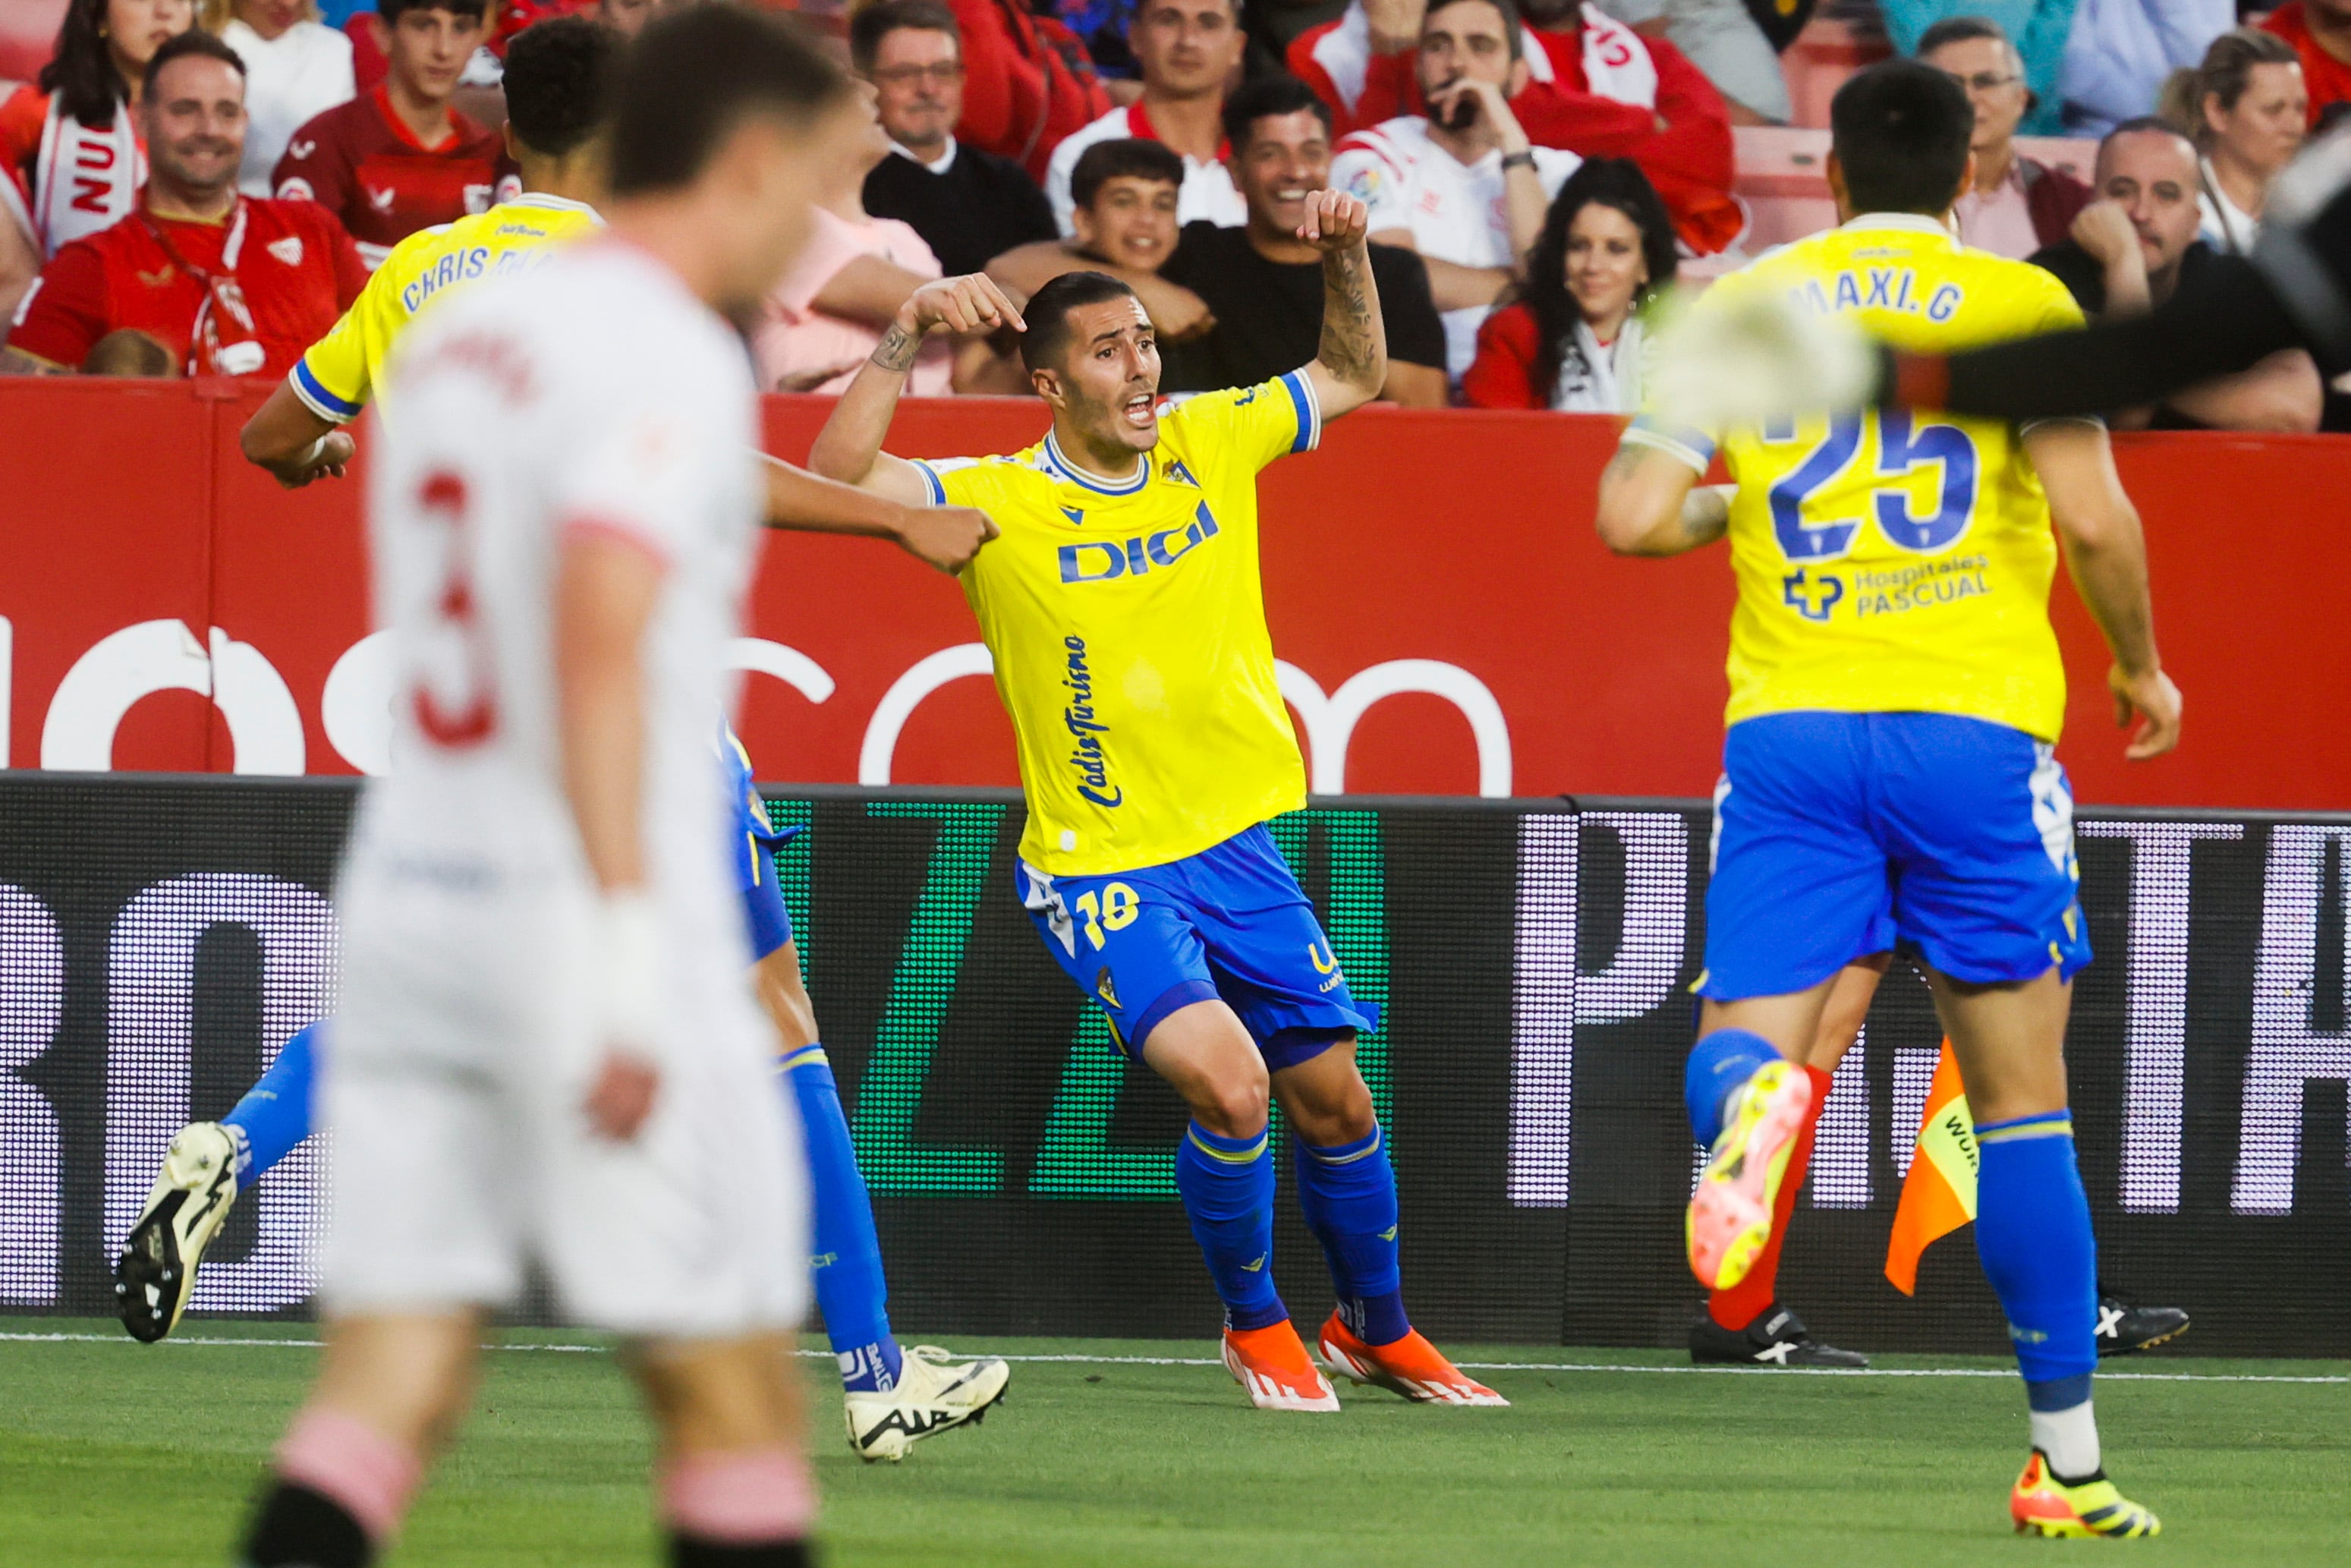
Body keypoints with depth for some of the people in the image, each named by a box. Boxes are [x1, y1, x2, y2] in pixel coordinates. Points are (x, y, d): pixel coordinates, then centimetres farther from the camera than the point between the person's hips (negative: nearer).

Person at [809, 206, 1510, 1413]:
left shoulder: (1209, 444, 2)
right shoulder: (999, 502, -12)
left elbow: (1354, 376, 16)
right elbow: (839, 477, -26)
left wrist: (1345, 256, 0)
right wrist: (907, 336, -34)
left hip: (1238, 848, 5)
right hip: (1101, 872, -5)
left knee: (1333, 1099, 11)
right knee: (1227, 1084, -23)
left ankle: (1378, 1332, 36)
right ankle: (1252, 1324, 3)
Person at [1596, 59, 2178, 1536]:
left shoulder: (1741, 304, 10)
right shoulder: (2018, 303, 3)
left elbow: (1633, 517, 5)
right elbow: (2094, 519, -7)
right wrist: (2142, 665, 10)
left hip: (1790, 725, 1)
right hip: (1976, 729, -1)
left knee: (1745, 1039, 0)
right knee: (2023, 1096, 8)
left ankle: (1753, 1098, -40)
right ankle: (2067, 1462, 10)